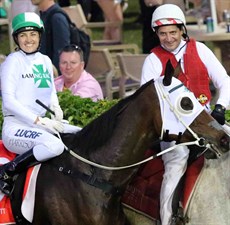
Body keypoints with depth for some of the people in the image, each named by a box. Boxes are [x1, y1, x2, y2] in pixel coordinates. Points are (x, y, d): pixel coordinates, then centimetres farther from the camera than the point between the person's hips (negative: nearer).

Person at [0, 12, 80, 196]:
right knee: (55, 145, -34)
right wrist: (39, 120, -20)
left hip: (42, 124, 7)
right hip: (16, 127, -7)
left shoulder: (45, 61, 13)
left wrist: (55, 107, 0)